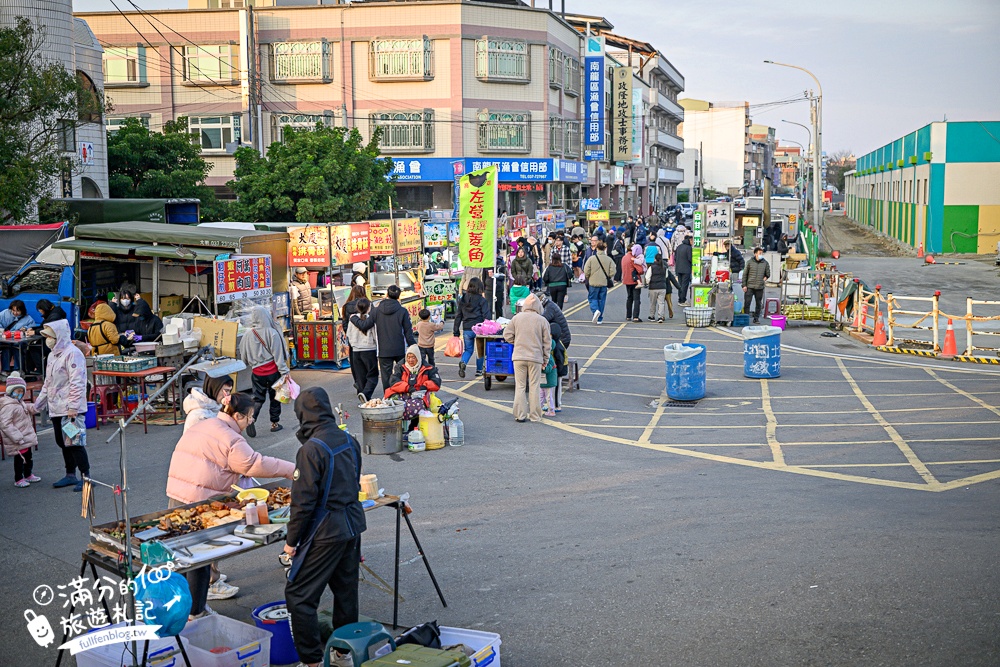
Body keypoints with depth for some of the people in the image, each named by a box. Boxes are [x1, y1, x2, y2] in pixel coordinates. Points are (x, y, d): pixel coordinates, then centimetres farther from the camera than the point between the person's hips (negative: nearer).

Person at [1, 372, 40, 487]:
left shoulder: (20, 403, 11)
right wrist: (18, 438, -27)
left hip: (26, 438, 10)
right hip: (17, 443, -10)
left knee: (28, 456, 19)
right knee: (19, 458, -3)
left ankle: (28, 475, 34)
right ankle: (18, 479, 8)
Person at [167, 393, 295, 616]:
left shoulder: (197, 427, 15)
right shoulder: (230, 440, -14)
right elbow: (256, 464, -15)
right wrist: (292, 470, -7)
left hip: (175, 498, 9)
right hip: (199, 504, -9)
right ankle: (195, 613, 12)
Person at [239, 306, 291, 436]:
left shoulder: (247, 335, -4)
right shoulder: (272, 333, -14)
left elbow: (243, 357, 7)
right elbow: (278, 355, -13)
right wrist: (284, 372, -9)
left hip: (257, 373, 2)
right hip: (273, 371, -2)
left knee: (258, 398, 13)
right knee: (275, 397, 13)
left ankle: (251, 419, -9)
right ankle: (275, 423, 21)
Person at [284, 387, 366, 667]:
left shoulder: (311, 449, -19)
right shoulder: (349, 440, 3)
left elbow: (304, 501, -19)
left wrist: (292, 540, -8)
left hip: (325, 533, -8)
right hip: (352, 526, 8)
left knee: (298, 595, 2)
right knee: (346, 591, 18)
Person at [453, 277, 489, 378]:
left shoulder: (462, 299, 8)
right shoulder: (481, 300, -6)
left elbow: (458, 316, 10)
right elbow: (486, 316, -10)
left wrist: (456, 331, 14)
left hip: (466, 329, 3)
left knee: (468, 349, 13)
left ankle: (463, 362, -17)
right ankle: (479, 371, 18)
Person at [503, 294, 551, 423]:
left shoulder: (516, 318, -1)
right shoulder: (542, 321, -3)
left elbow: (507, 335, 2)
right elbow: (547, 342, 1)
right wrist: (545, 358, 12)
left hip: (519, 357, 1)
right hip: (535, 358, -1)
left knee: (520, 387, 7)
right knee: (534, 387, 7)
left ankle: (520, 415, 7)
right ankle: (535, 416, 10)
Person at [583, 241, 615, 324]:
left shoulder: (591, 258, -7)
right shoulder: (609, 259, -2)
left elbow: (586, 271, -9)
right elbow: (612, 271, -6)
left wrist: (588, 278, 9)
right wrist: (607, 277, 12)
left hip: (593, 283, -2)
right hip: (604, 283, 2)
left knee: (592, 298, 10)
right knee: (602, 300, 10)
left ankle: (595, 310, -20)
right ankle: (599, 319, 12)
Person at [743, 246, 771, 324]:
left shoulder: (765, 263, 6)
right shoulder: (750, 262, 2)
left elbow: (768, 274, 17)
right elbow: (745, 274, 4)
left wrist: (765, 277, -4)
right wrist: (744, 285, -1)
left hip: (760, 287, 2)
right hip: (750, 286, -2)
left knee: (758, 304, 7)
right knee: (747, 303, -5)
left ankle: (756, 318, 17)